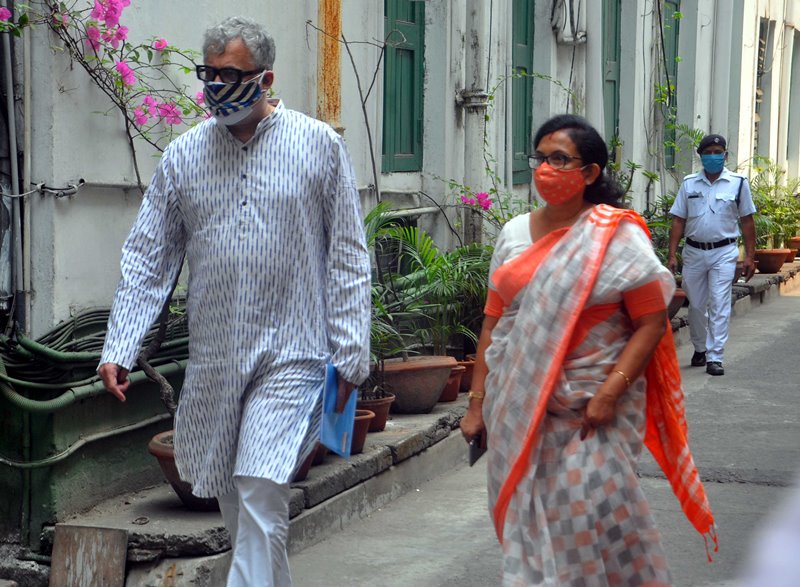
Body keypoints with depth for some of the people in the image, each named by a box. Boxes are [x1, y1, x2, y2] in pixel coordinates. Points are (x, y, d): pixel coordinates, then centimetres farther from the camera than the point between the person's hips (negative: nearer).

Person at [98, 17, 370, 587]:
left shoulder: (320, 145, -2)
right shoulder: (184, 154, 5)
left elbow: (348, 257, 0)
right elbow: (148, 257, 7)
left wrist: (351, 355, -4)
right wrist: (119, 347, -2)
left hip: (290, 355, -4)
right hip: (213, 361, 4)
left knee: (260, 497, -12)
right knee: (232, 497, 13)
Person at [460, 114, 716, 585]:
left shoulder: (617, 237, -6)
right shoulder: (515, 233, 8)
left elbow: (652, 322, -8)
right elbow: (494, 323, 11)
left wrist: (609, 394, -17)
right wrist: (478, 402, 9)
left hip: (590, 409, -5)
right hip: (520, 407, 5)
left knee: (587, 516, -9)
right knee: (525, 516, 9)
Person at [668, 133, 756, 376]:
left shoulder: (738, 183, 1)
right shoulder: (689, 183, 5)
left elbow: (747, 221, 3)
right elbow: (678, 221, 5)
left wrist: (750, 257, -2)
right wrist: (672, 255, -2)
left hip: (723, 252, -2)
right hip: (694, 251, 2)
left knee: (719, 306, -8)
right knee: (696, 305, 11)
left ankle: (715, 357, -6)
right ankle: (700, 349, 29)